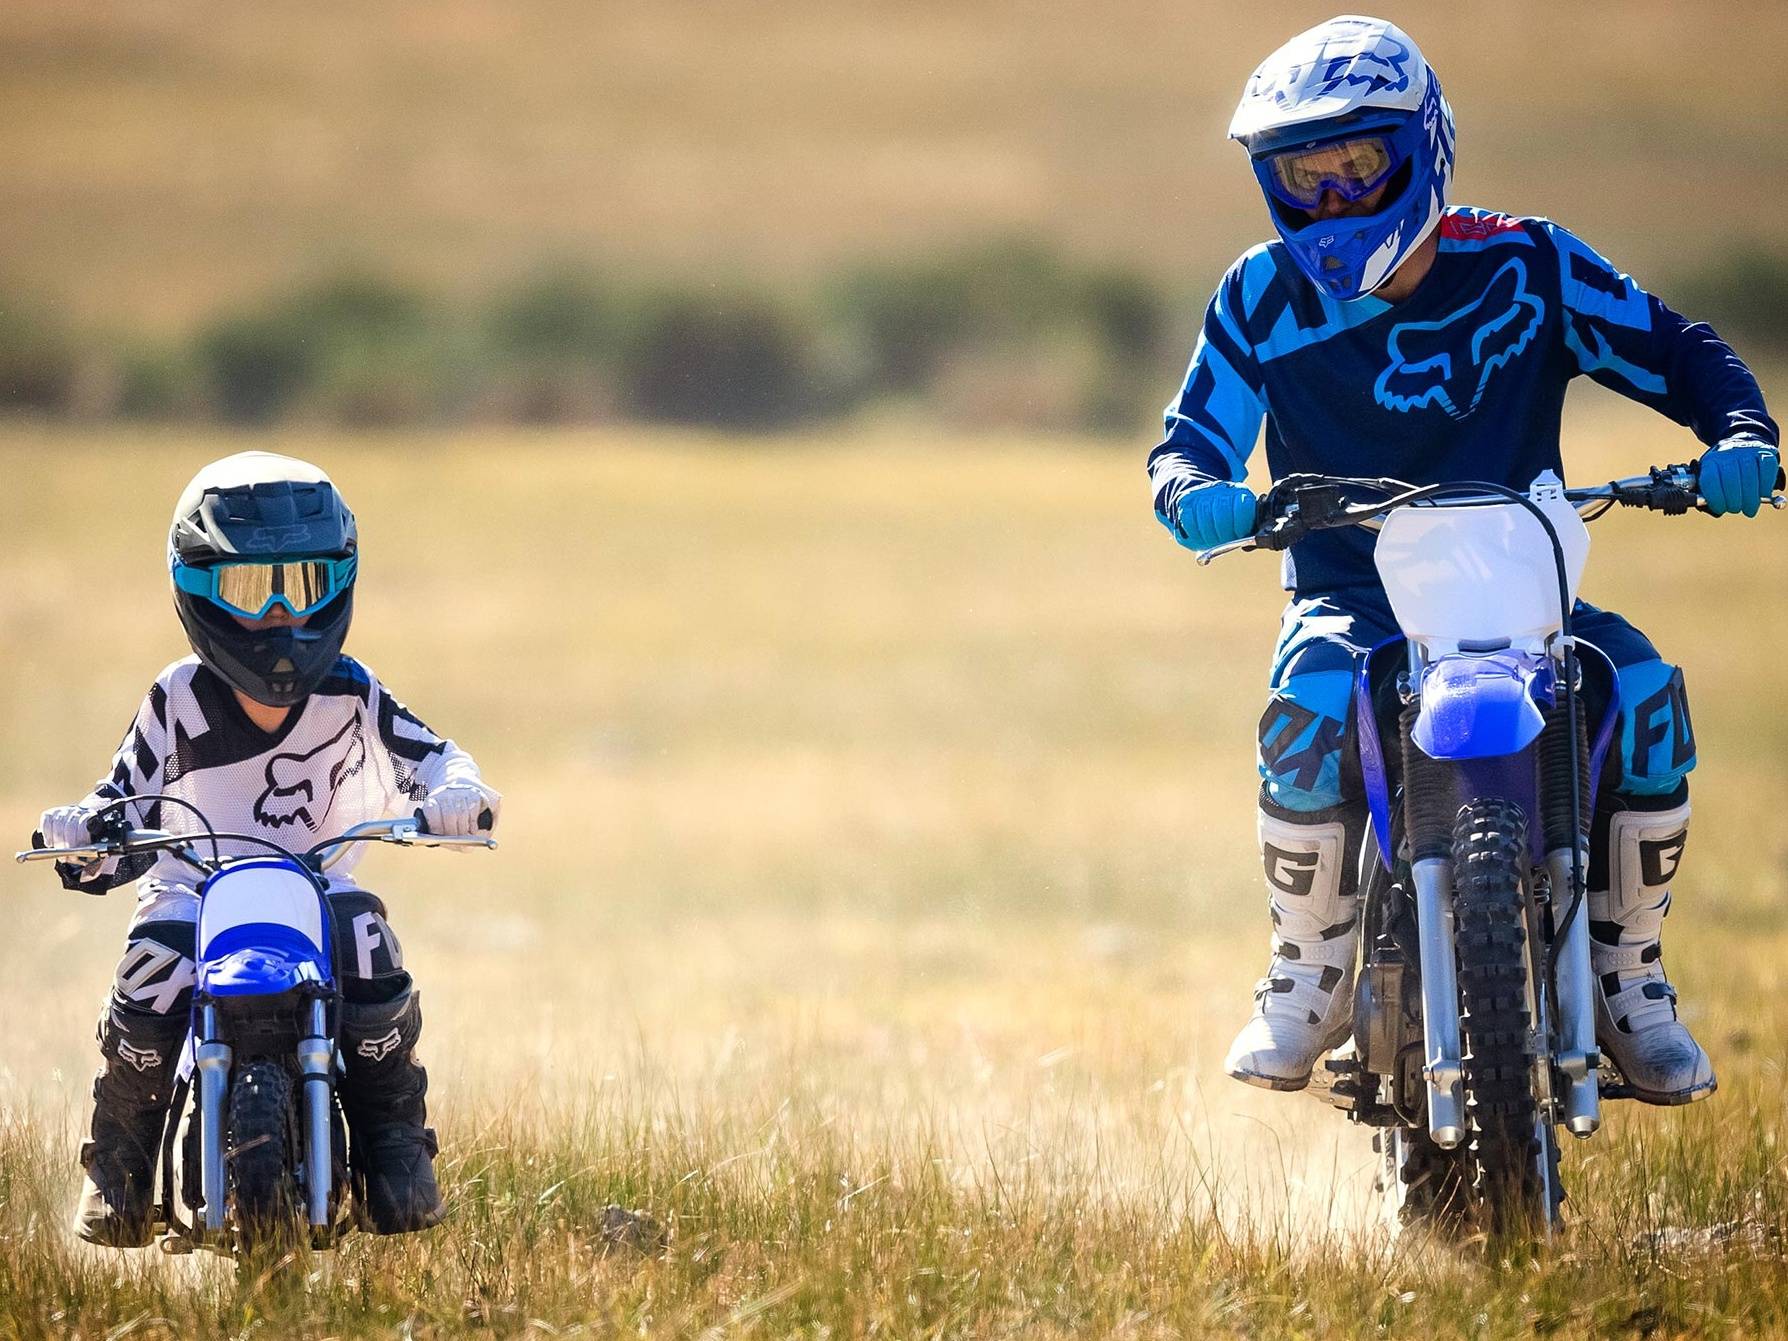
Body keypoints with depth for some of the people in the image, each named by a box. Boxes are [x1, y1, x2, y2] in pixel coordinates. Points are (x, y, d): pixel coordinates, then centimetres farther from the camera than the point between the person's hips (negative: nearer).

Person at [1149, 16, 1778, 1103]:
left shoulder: (1526, 268, 1)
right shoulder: (1264, 300, 3)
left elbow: (1678, 353, 4)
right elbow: (1194, 437, 0)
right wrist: (1195, 493, -25)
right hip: (1350, 597, -1)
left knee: (1650, 697, -28)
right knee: (1307, 713, -36)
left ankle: (1628, 977, -8)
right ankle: (1310, 980, -14)